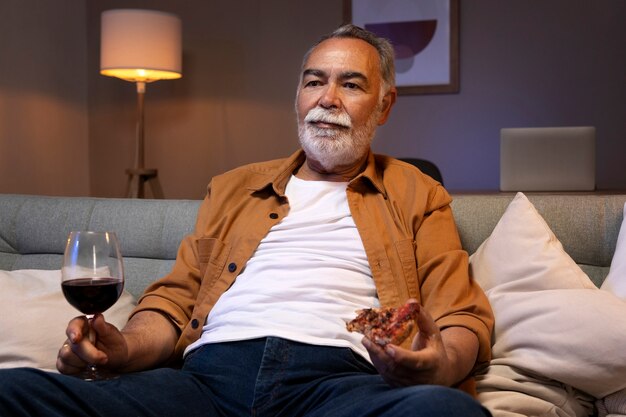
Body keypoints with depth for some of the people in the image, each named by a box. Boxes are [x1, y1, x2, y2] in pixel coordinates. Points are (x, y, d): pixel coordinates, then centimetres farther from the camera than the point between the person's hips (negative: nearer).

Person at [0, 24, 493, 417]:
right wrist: (126, 347, -1)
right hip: (207, 374, 2)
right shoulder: (234, 188, 27)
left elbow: (464, 320, 10)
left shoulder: (416, 195, 19)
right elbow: (176, 298, 23)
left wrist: (437, 365, -15)